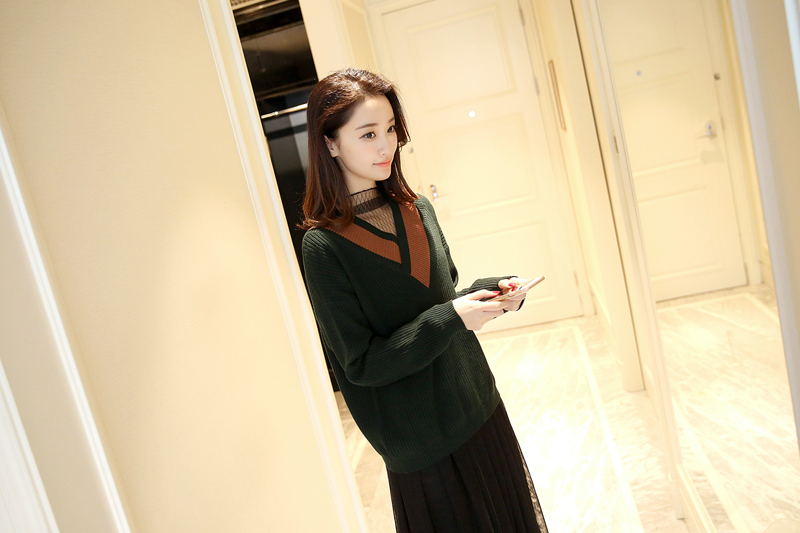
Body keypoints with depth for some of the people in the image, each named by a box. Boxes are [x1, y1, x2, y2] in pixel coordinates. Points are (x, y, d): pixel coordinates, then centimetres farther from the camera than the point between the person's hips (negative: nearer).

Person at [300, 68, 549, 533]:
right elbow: (362, 363, -17)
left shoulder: (417, 208, 1)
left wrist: (492, 289, -8)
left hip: (478, 405, 6)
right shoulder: (323, 246, -18)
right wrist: (452, 318, -24)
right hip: (422, 443, -6)